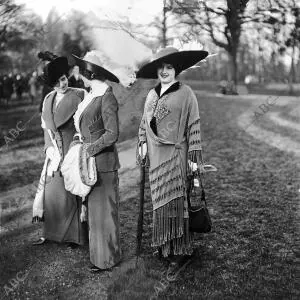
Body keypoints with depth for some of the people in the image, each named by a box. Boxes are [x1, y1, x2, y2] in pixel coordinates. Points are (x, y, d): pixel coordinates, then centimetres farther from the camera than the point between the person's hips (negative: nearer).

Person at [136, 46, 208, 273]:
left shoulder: (185, 93, -4)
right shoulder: (152, 95, 14)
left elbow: (194, 126, -6)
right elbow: (144, 123, 22)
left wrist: (194, 157, -10)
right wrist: (142, 144, 9)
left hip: (176, 154, -5)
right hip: (156, 156, 6)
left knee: (175, 201, -5)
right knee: (160, 202, 9)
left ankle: (181, 251, 5)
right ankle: (164, 246, 21)